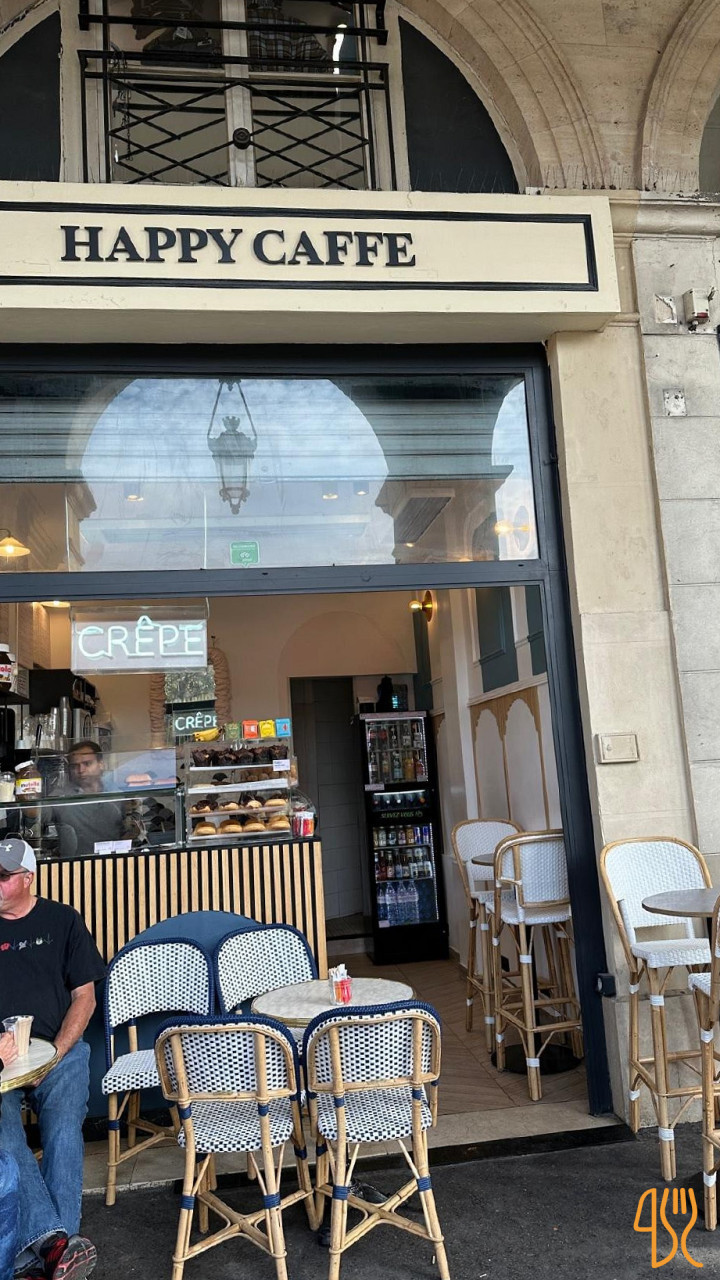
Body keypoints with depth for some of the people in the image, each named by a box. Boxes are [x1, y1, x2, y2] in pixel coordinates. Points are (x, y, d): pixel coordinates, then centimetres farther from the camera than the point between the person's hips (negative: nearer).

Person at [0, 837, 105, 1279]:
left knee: (63, 1129, -26)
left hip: (60, 1048, 0)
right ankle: (52, 1237, -37)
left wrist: (54, 1053, -8)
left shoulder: (63, 921, 9)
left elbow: (84, 997, 7)